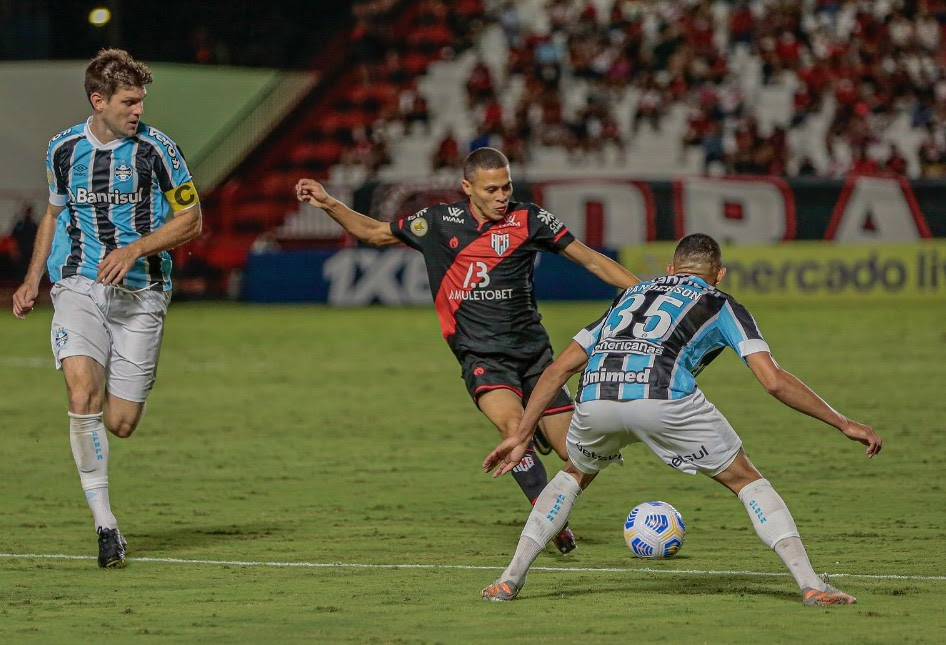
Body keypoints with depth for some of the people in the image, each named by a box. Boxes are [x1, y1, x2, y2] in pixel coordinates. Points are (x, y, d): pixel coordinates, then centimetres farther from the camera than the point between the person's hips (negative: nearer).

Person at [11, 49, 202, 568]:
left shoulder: (156, 149, -3)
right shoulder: (64, 149, 6)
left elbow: (190, 219, 1)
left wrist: (136, 248, -14)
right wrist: (32, 280, 15)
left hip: (139, 292, -1)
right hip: (78, 286, 1)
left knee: (120, 424, -3)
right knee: (83, 395, -23)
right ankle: (104, 523, -15)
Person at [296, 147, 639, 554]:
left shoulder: (529, 219, -3)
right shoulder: (440, 222, -1)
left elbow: (590, 260, 1)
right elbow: (374, 232, 13)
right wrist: (328, 205, 1)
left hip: (533, 352, 2)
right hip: (482, 356, -2)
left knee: (573, 451, -2)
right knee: (513, 425, -30)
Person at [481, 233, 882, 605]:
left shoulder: (631, 295, 36)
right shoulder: (721, 305, 25)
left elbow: (560, 368, 32)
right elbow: (774, 382, 13)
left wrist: (521, 436, 37)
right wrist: (844, 424, 20)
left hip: (596, 398, 3)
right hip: (663, 396, -3)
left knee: (573, 477, 34)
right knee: (747, 481, 16)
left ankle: (511, 579, 23)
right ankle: (811, 585, 3)